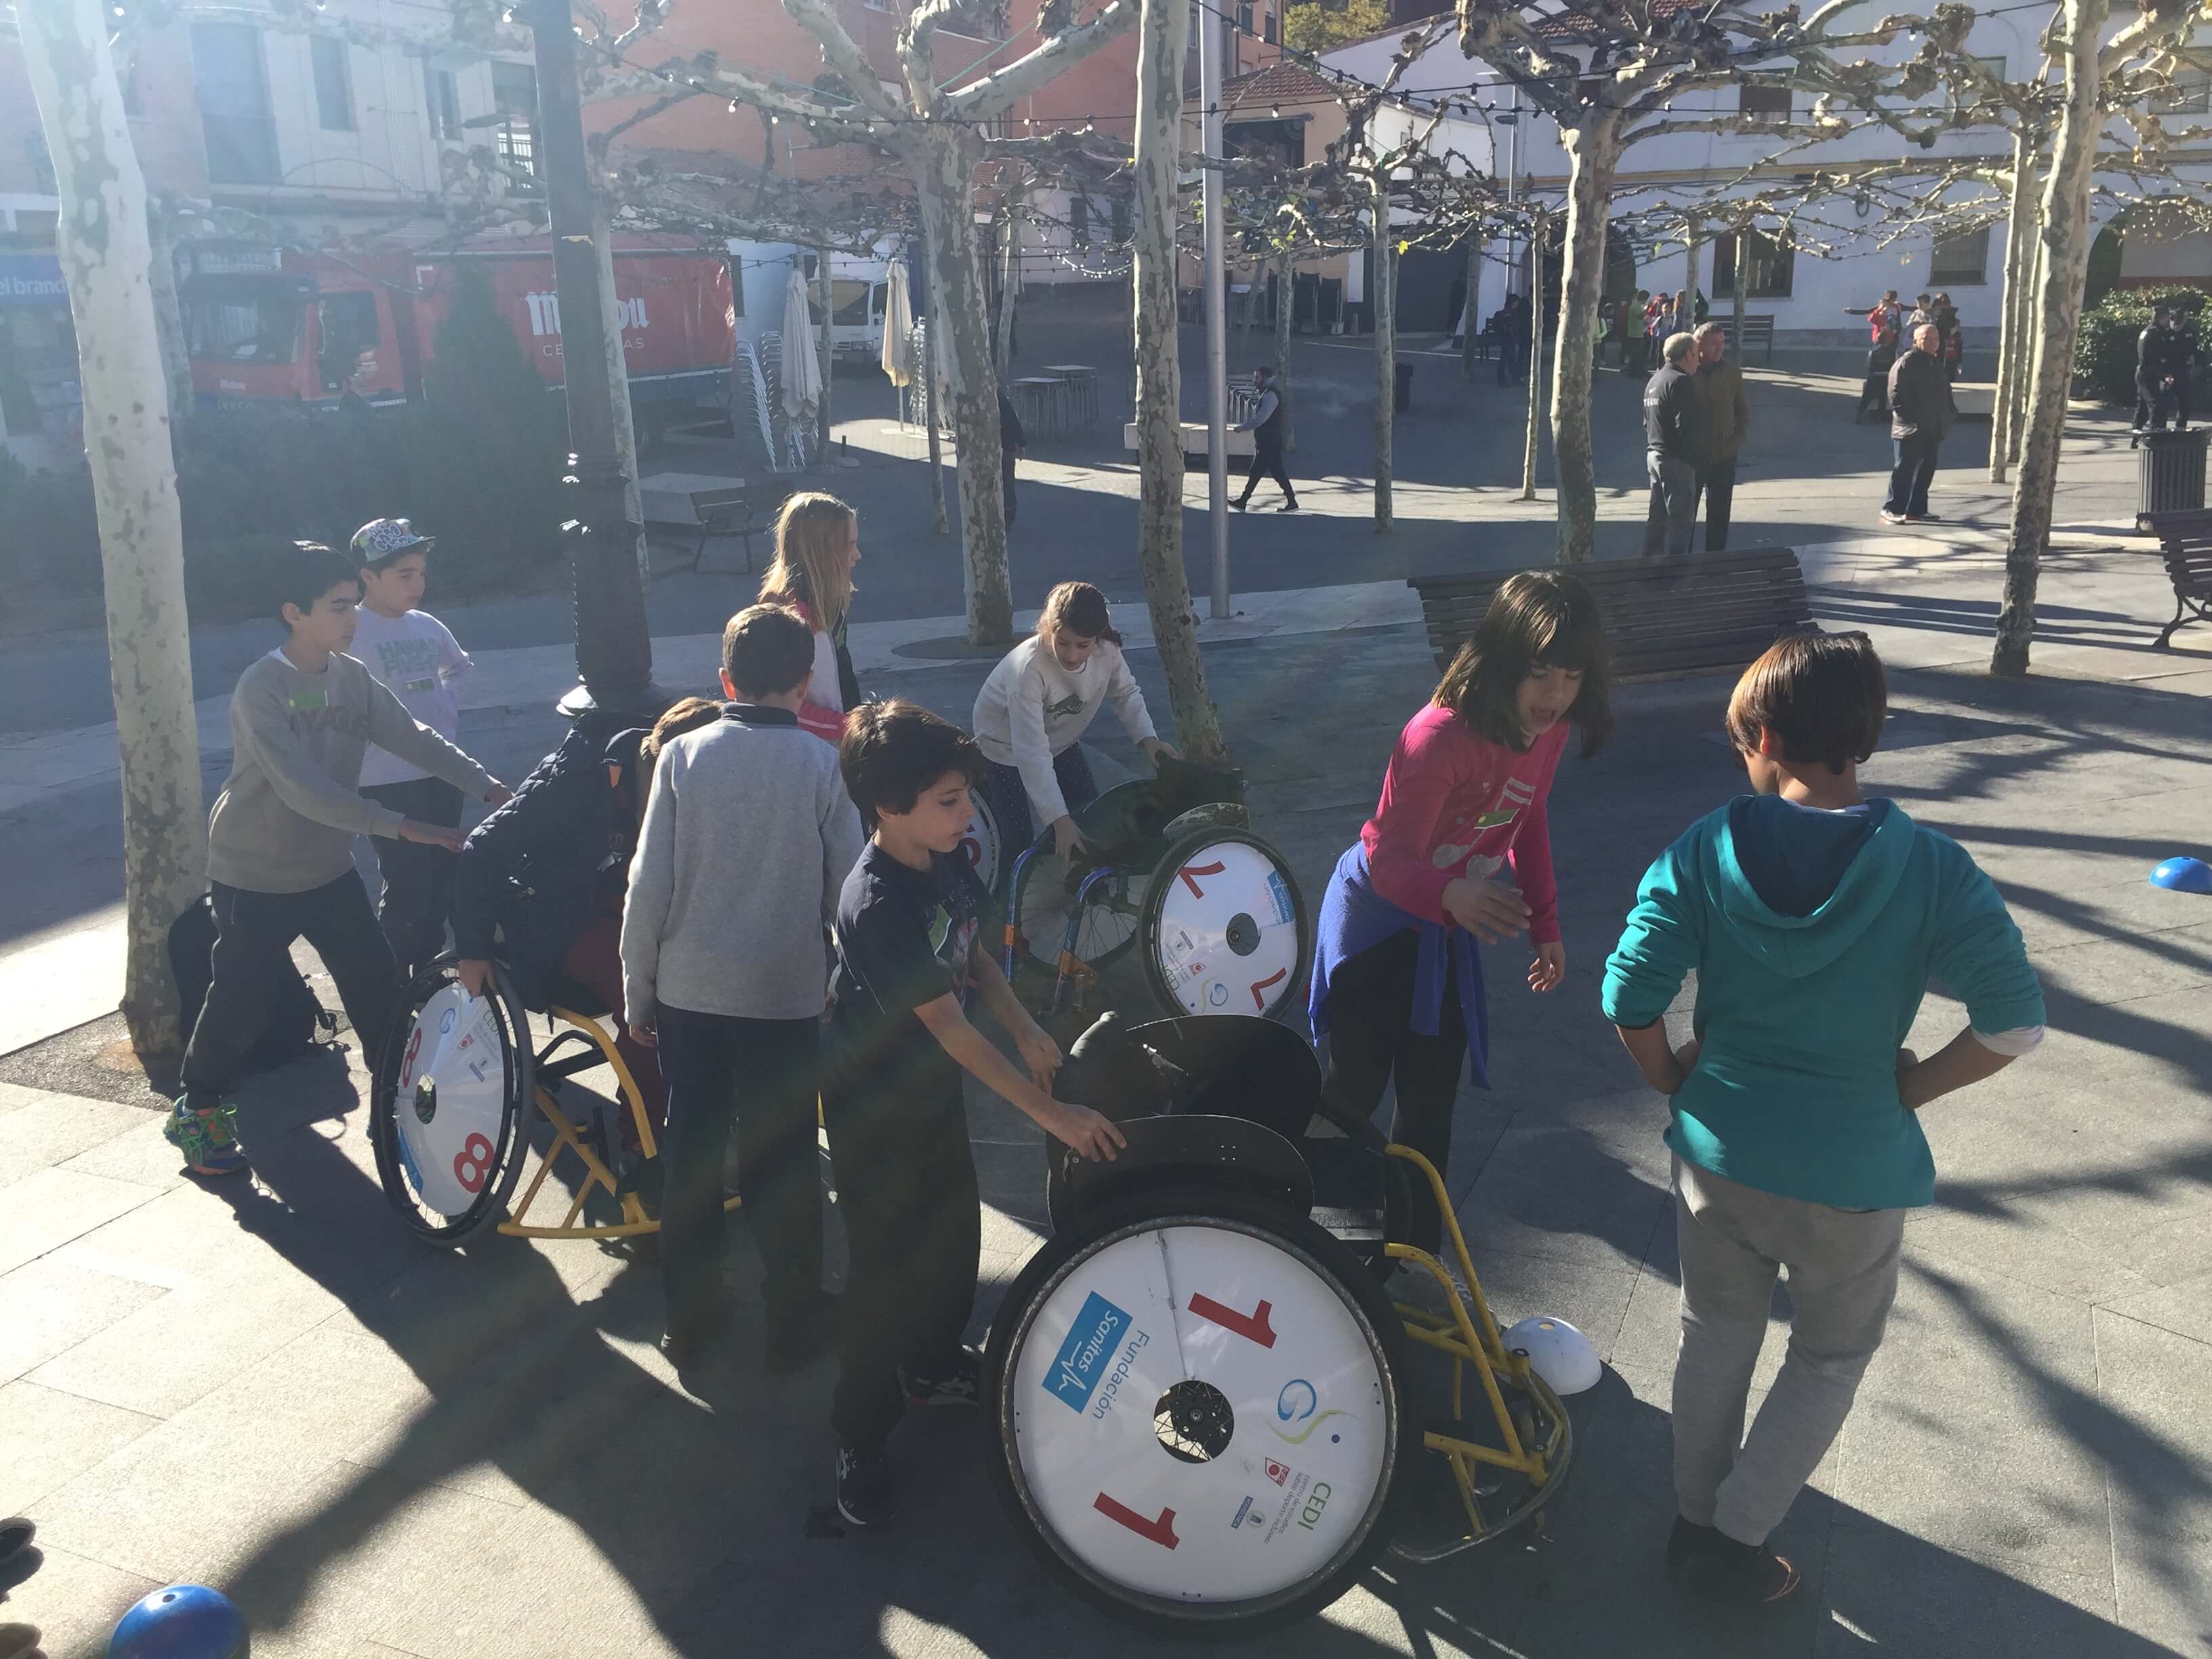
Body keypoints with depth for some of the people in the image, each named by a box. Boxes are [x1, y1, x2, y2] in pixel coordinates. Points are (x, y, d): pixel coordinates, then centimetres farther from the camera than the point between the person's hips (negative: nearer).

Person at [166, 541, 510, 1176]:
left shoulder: (353, 677, -3)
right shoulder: (261, 689, -25)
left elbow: (414, 738, -9)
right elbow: (303, 789, -34)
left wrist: (492, 789, -22)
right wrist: (401, 827, -42)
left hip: (328, 869, 6)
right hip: (256, 877, -6)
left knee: (377, 983, 5)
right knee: (238, 1003, 4)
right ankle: (196, 1112, 26)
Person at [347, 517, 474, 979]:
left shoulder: (427, 626, 8)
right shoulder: (352, 633, -12)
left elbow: (460, 667, 28)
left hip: (442, 776, 7)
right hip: (389, 785, -7)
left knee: (442, 885, 14)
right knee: (407, 892, -3)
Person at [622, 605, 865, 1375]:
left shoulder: (683, 755, -5)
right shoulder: (824, 766, -9)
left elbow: (649, 885, -4)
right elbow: (846, 892, -7)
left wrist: (637, 993, 6)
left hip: (688, 992, 2)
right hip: (785, 995, -1)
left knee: (691, 1152, 15)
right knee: (782, 1163, 11)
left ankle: (690, 1317, 28)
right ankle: (793, 1322, 23)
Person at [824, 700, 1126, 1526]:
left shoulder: (943, 859, -8)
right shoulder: (877, 906, -33)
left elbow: (975, 955, 7)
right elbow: (950, 1026, -33)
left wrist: (1028, 1032, -4)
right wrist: (1051, 1112, -31)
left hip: (933, 1087, 8)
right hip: (874, 1106, -8)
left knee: (954, 1232, 22)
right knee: (886, 1269, 2)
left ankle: (934, 1363, 46)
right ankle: (860, 1441, 20)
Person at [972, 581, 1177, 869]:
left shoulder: (1106, 650, -25)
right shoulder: (1029, 669, -40)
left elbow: (1126, 693, -3)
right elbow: (1032, 754, -40)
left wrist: (1147, 738, -20)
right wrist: (1060, 820, -43)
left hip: (1060, 740, 6)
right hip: (1006, 748, -6)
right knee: (1018, 842, -10)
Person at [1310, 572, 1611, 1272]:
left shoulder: (1550, 730, -8)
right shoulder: (1442, 735, -31)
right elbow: (1390, 858, -30)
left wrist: (1545, 925, 11)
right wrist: (1453, 895, -51)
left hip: (1446, 927, 6)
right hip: (1378, 923, -6)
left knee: (1431, 1103, 10)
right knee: (1356, 1089, 3)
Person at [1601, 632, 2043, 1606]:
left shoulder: (1703, 853, -13)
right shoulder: (1931, 870, -15)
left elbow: (1631, 997, -14)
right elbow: (2014, 1023, -17)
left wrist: (1671, 1079, 4)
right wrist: (1915, 1085, -1)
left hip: (1718, 1152, 2)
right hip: (1852, 1174, -2)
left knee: (1716, 1339, 24)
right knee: (1829, 1358, 23)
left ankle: (1696, 1519, 39)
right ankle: (1736, 1539, 25)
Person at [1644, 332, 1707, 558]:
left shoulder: (1654, 381, 15)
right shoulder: (1681, 382, -15)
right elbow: (1687, 426, -21)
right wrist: (1697, 457, -14)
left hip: (1654, 455, 10)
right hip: (1676, 460, -10)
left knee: (1657, 515, 16)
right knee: (1681, 519, -5)